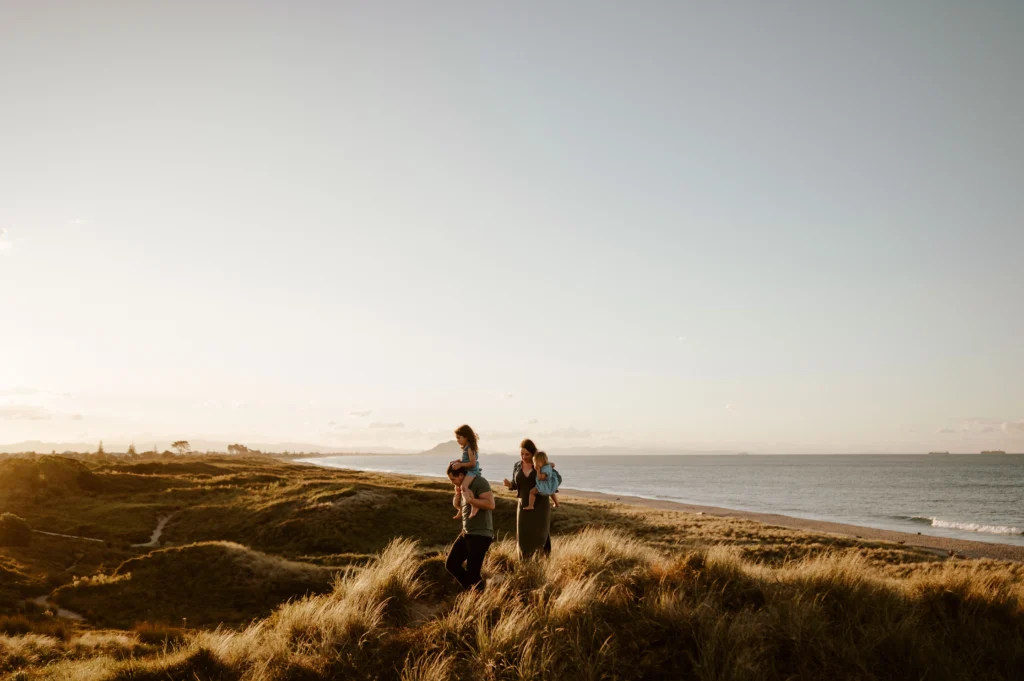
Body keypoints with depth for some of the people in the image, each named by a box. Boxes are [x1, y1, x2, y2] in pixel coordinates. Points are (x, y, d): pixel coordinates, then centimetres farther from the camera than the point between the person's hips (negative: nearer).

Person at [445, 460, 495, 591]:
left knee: (472, 572, -10)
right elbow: (457, 505, 25)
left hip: (480, 535, -9)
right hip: (466, 533, 10)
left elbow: (490, 504, -26)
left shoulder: (479, 482, -15)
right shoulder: (463, 485, 12)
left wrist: (470, 499, -24)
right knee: (451, 564, 10)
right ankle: (471, 590, 21)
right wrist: (458, 494, 4)